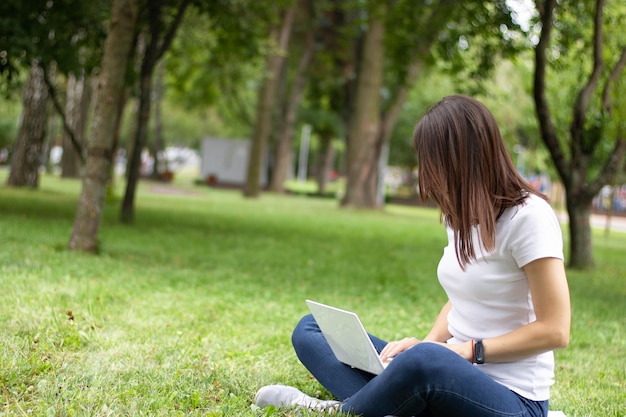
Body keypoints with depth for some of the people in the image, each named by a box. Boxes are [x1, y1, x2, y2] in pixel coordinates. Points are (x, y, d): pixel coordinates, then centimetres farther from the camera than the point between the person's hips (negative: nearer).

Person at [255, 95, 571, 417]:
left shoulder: (528, 215, -15)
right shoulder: (461, 214, 8)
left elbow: (554, 330, -17)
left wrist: (468, 350, -16)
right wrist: (428, 342, -2)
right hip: (456, 375, 9)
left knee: (425, 360, -42)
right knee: (310, 329, 3)